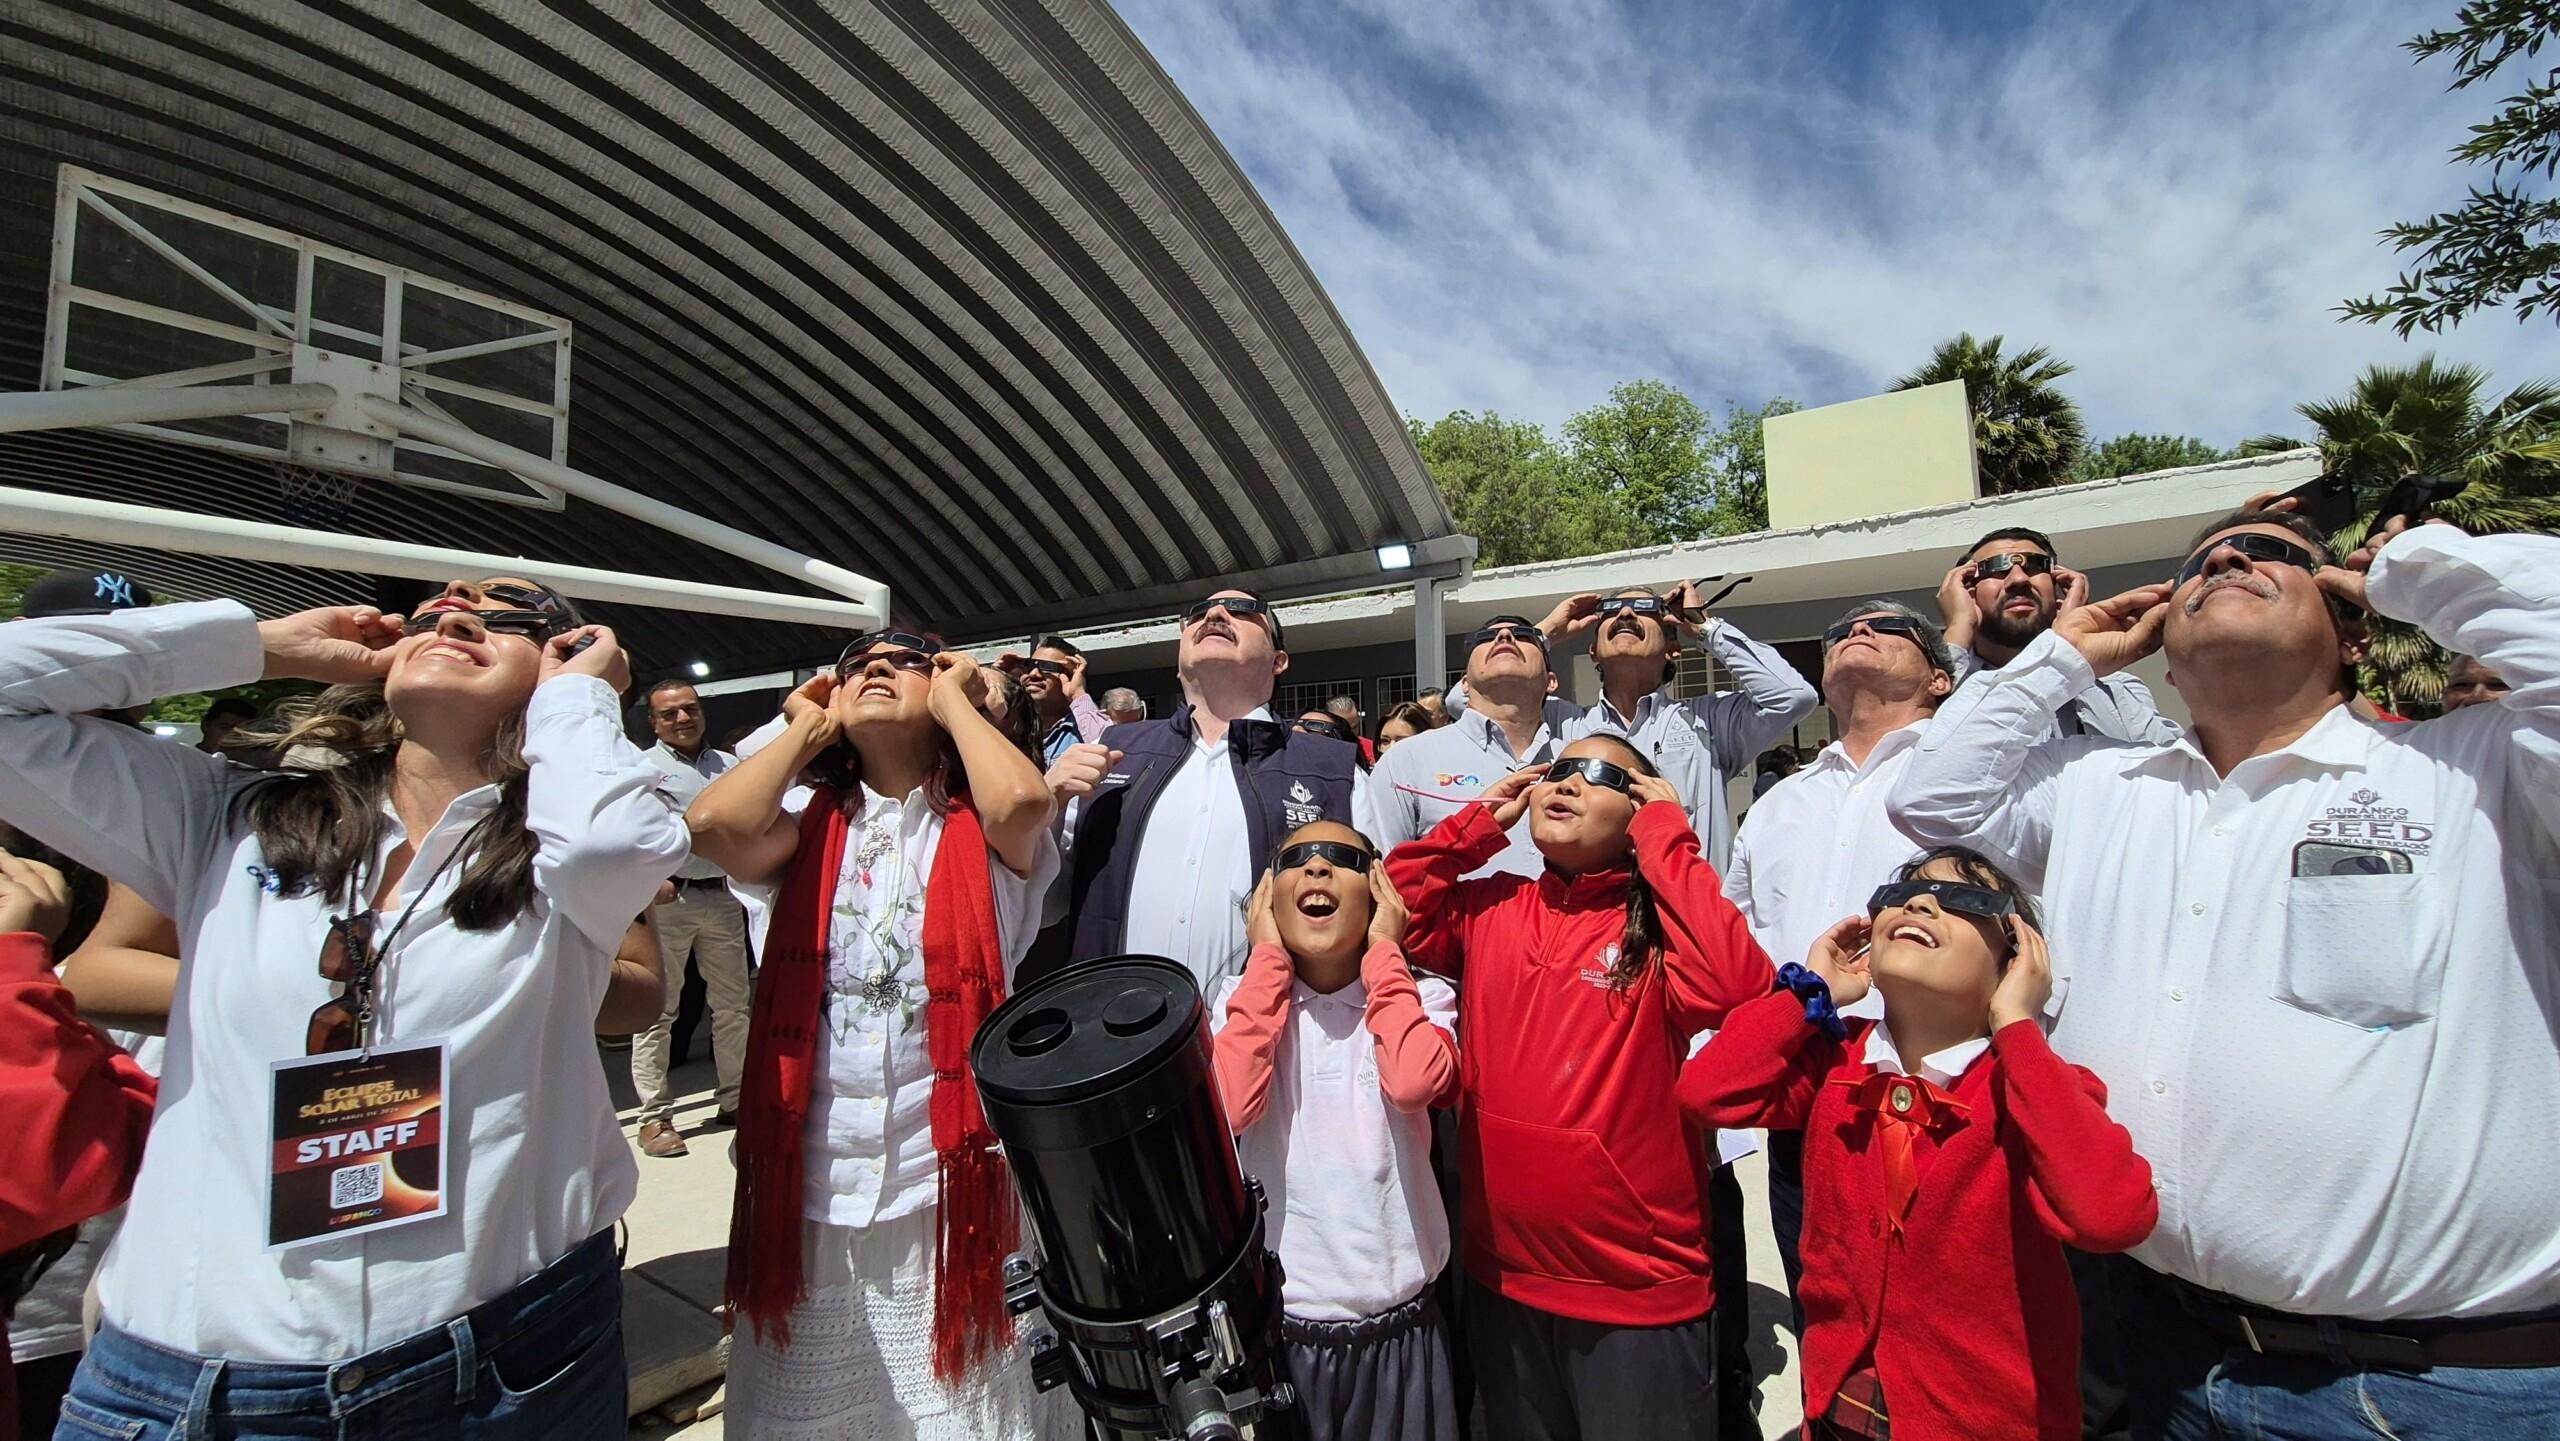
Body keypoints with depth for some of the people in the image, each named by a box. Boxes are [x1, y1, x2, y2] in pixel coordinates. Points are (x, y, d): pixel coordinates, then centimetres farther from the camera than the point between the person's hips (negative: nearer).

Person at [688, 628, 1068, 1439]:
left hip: (951, 1182, -3)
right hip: (813, 1184, 3)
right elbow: (713, 822, -14)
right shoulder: (810, 836, 6)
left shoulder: (979, 835, -2)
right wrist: (808, 728, 2)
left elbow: (1023, 800, -26)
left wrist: (955, 701, -8)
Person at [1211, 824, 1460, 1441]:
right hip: (1274, 1324, 1)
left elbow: (1412, 1081, -29)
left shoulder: (1423, 996, -7)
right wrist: (1268, 958, -15)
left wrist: (1383, 952, -16)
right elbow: (1228, 1105, -23)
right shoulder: (1241, 999, -4)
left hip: (1398, 1327, 0)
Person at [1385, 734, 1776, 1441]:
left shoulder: (1657, 924, -13)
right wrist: (1478, 821, -8)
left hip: (1640, 1291, -4)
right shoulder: (1489, 908, -1)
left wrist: (1666, 836, -22)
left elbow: (1736, 985, -31)